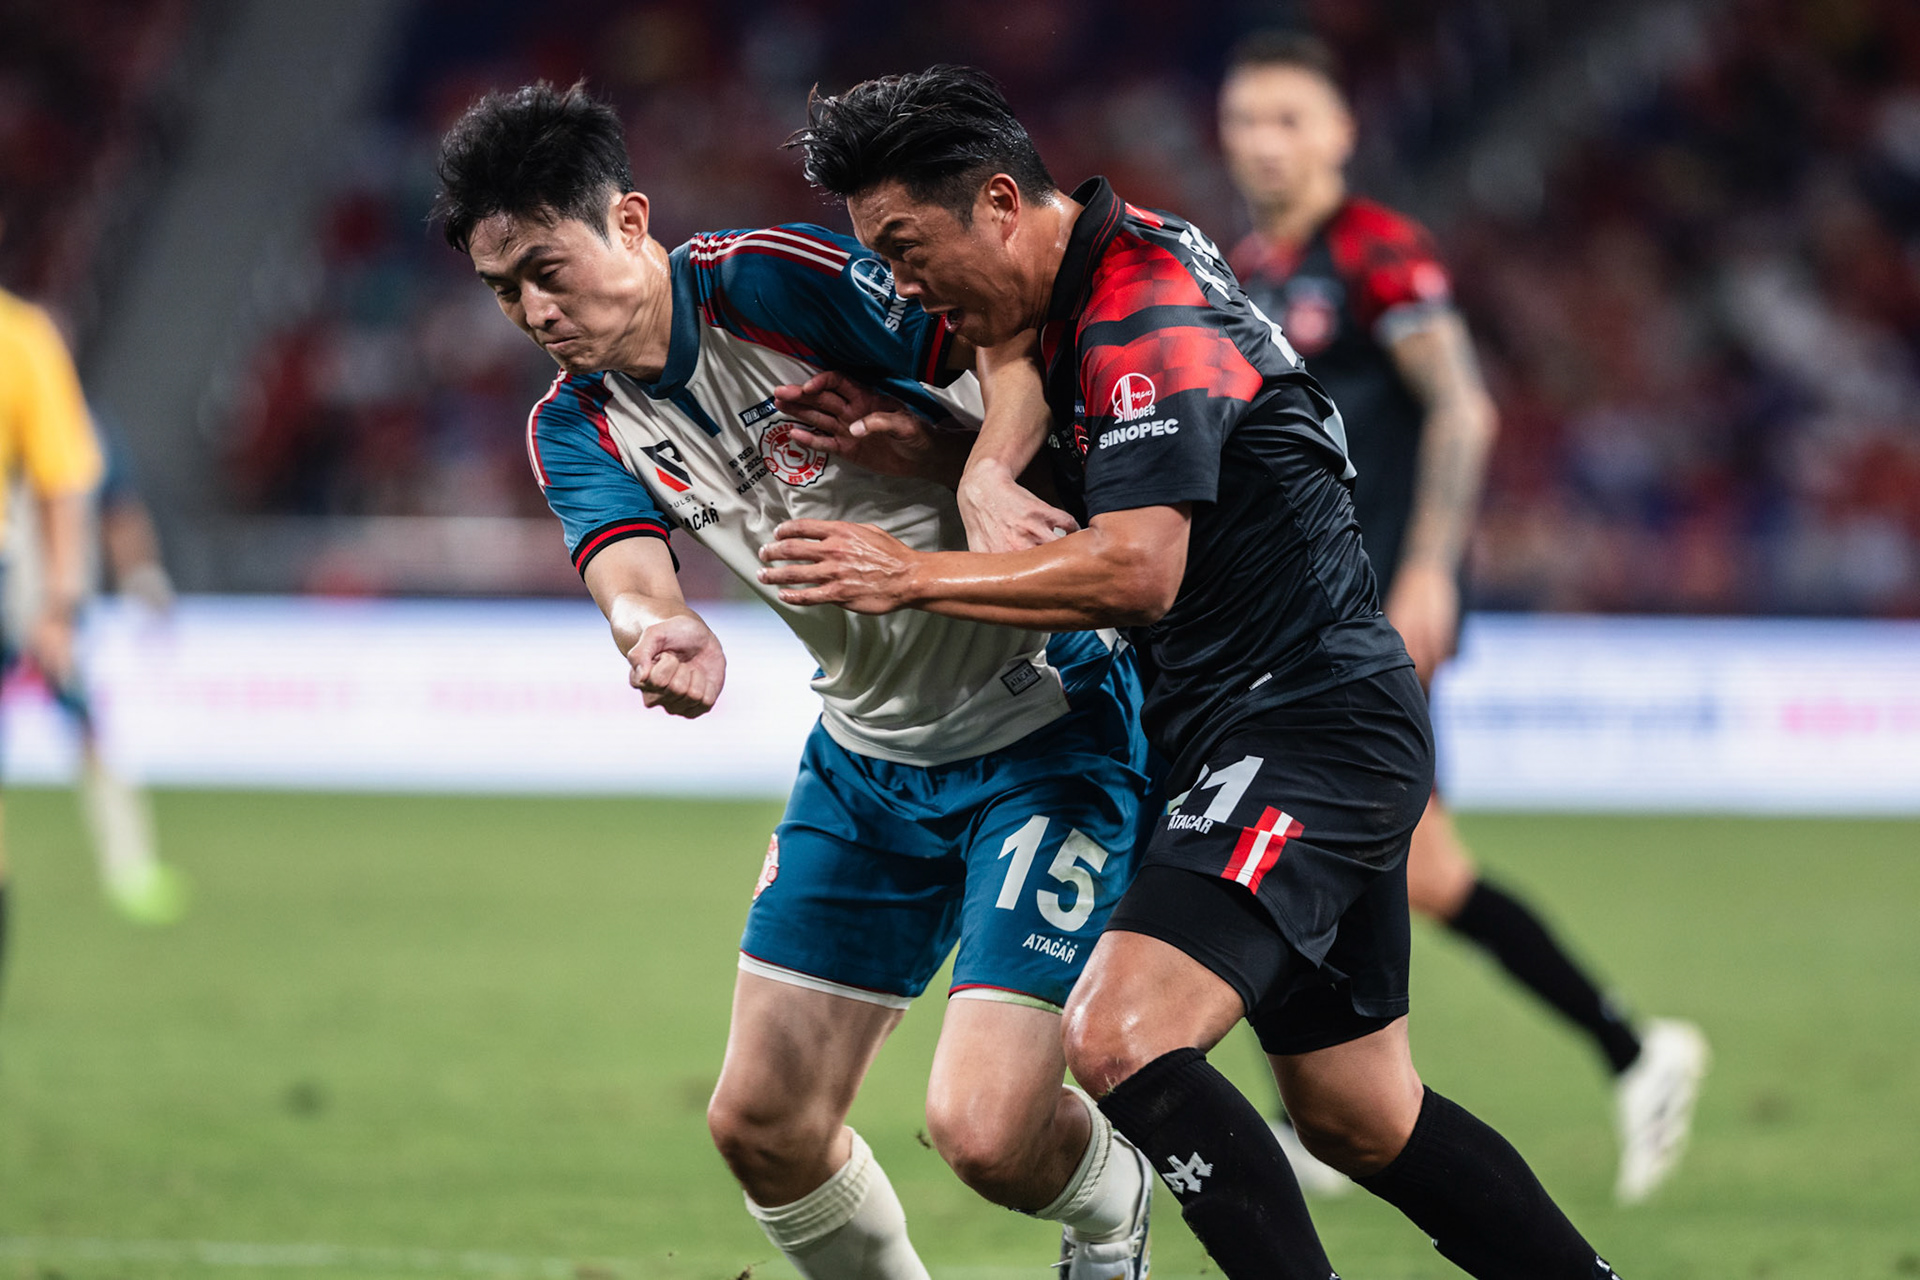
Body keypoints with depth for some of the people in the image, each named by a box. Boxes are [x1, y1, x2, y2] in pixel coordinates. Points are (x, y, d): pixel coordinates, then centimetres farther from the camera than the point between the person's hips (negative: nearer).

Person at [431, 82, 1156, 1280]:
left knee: (984, 1129, -15)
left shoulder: (776, 281, -18)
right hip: (867, 752, 7)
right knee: (763, 1125, 4)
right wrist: (663, 633, -41)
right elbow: (630, 572, -19)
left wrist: (976, 461, -31)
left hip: (1045, 722, -7)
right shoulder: (577, 429, 1)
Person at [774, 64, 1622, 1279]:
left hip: (1308, 727, -11)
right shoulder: (1112, 257, 10)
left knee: (1122, 1042, -23)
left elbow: (1137, 571, -28)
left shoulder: (1145, 322, -19)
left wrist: (912, 576, -23)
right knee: (1360, 1121, 15)